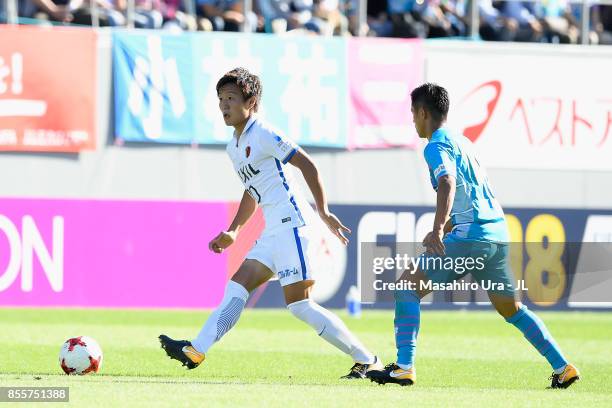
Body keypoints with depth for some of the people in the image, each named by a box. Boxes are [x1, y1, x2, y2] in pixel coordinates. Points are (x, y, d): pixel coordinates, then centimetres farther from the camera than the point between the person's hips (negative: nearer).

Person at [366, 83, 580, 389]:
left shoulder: (437, 145, -5)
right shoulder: (461, 141, 23)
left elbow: (448, 183, -25)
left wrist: (438, 229, -37)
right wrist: (444, 229, 38)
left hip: (470, 235, -9)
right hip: (497, 231, 9)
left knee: (408, 286, -5)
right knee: (509, 307, 20)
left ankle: (404, 368, -13)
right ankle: (562, 367, 17)